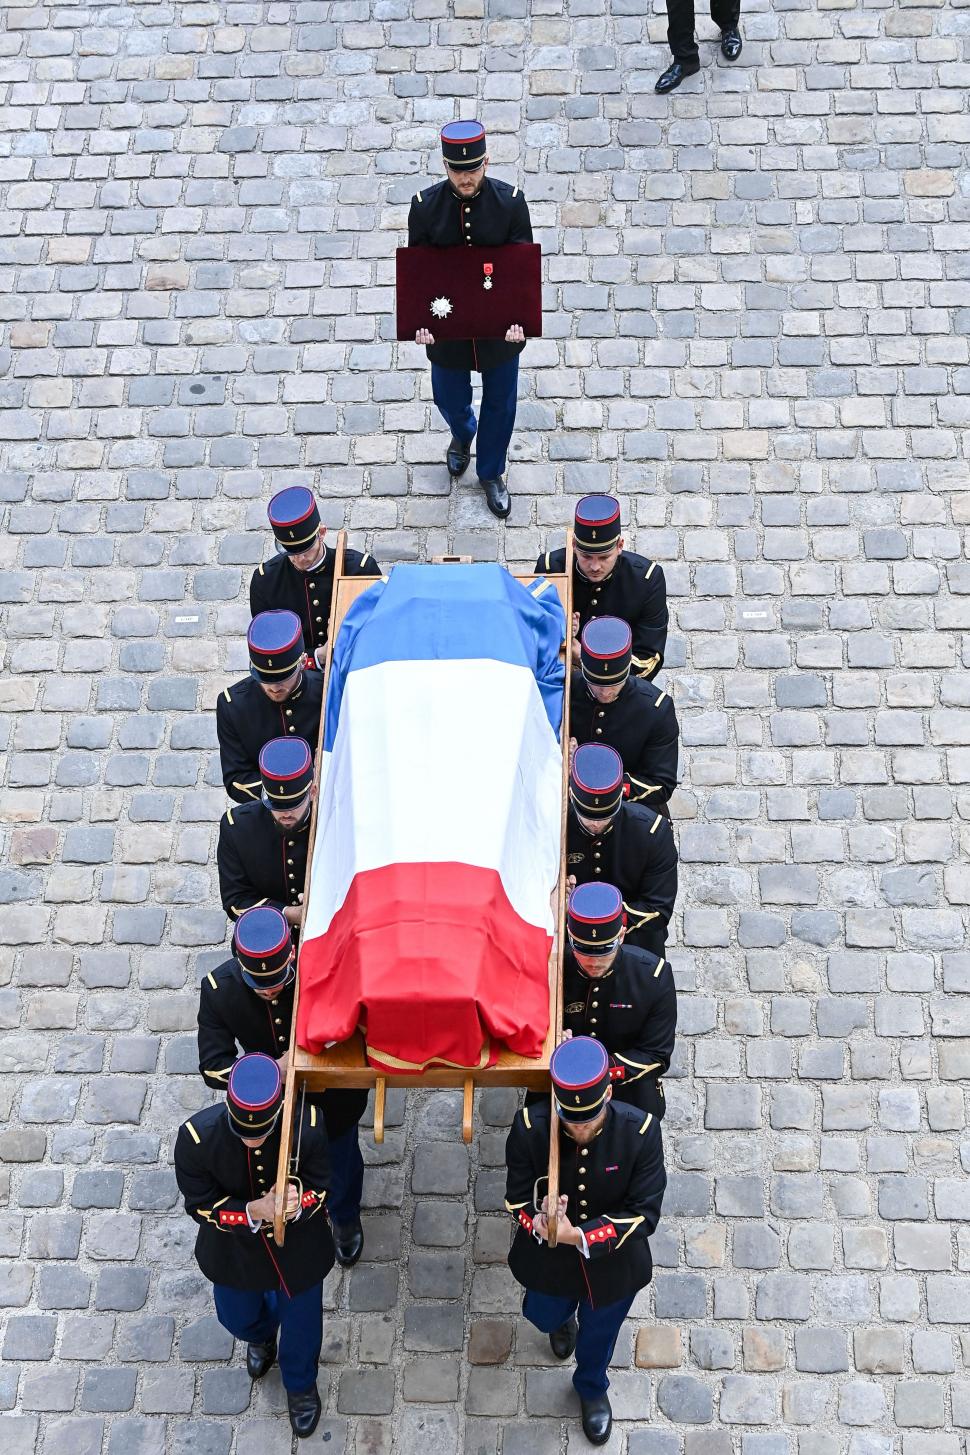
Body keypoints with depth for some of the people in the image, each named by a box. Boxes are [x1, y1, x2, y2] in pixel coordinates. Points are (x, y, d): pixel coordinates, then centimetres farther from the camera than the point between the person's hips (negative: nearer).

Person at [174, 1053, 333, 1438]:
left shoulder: (307, 1126, -35)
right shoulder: (196, 1137, -35)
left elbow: (319, 1188, -17)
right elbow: (200, 1206, -21)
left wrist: (299, 1202, -41)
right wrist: (253, 1212, -39)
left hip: (297, 1248, -1)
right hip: (234, 1250, 1)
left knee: (301, 1323, 24)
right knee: (237, 1318, 29)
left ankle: (300, 1384, 59)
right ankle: (260, 1338, 69)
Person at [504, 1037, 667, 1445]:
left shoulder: (640, 1132, -32)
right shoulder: (529, 1128, -29)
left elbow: (645, 1213, -26)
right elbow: (517, 1197, -16)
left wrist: (581, 1236, -39)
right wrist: (537, 1222, -40)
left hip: (611, 1263, -1)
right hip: (548, 1256, 1)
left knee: (599, 1335, 27)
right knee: (543, 1317, 30)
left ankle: (592, 1388, 61)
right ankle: (562, 1321, 69)